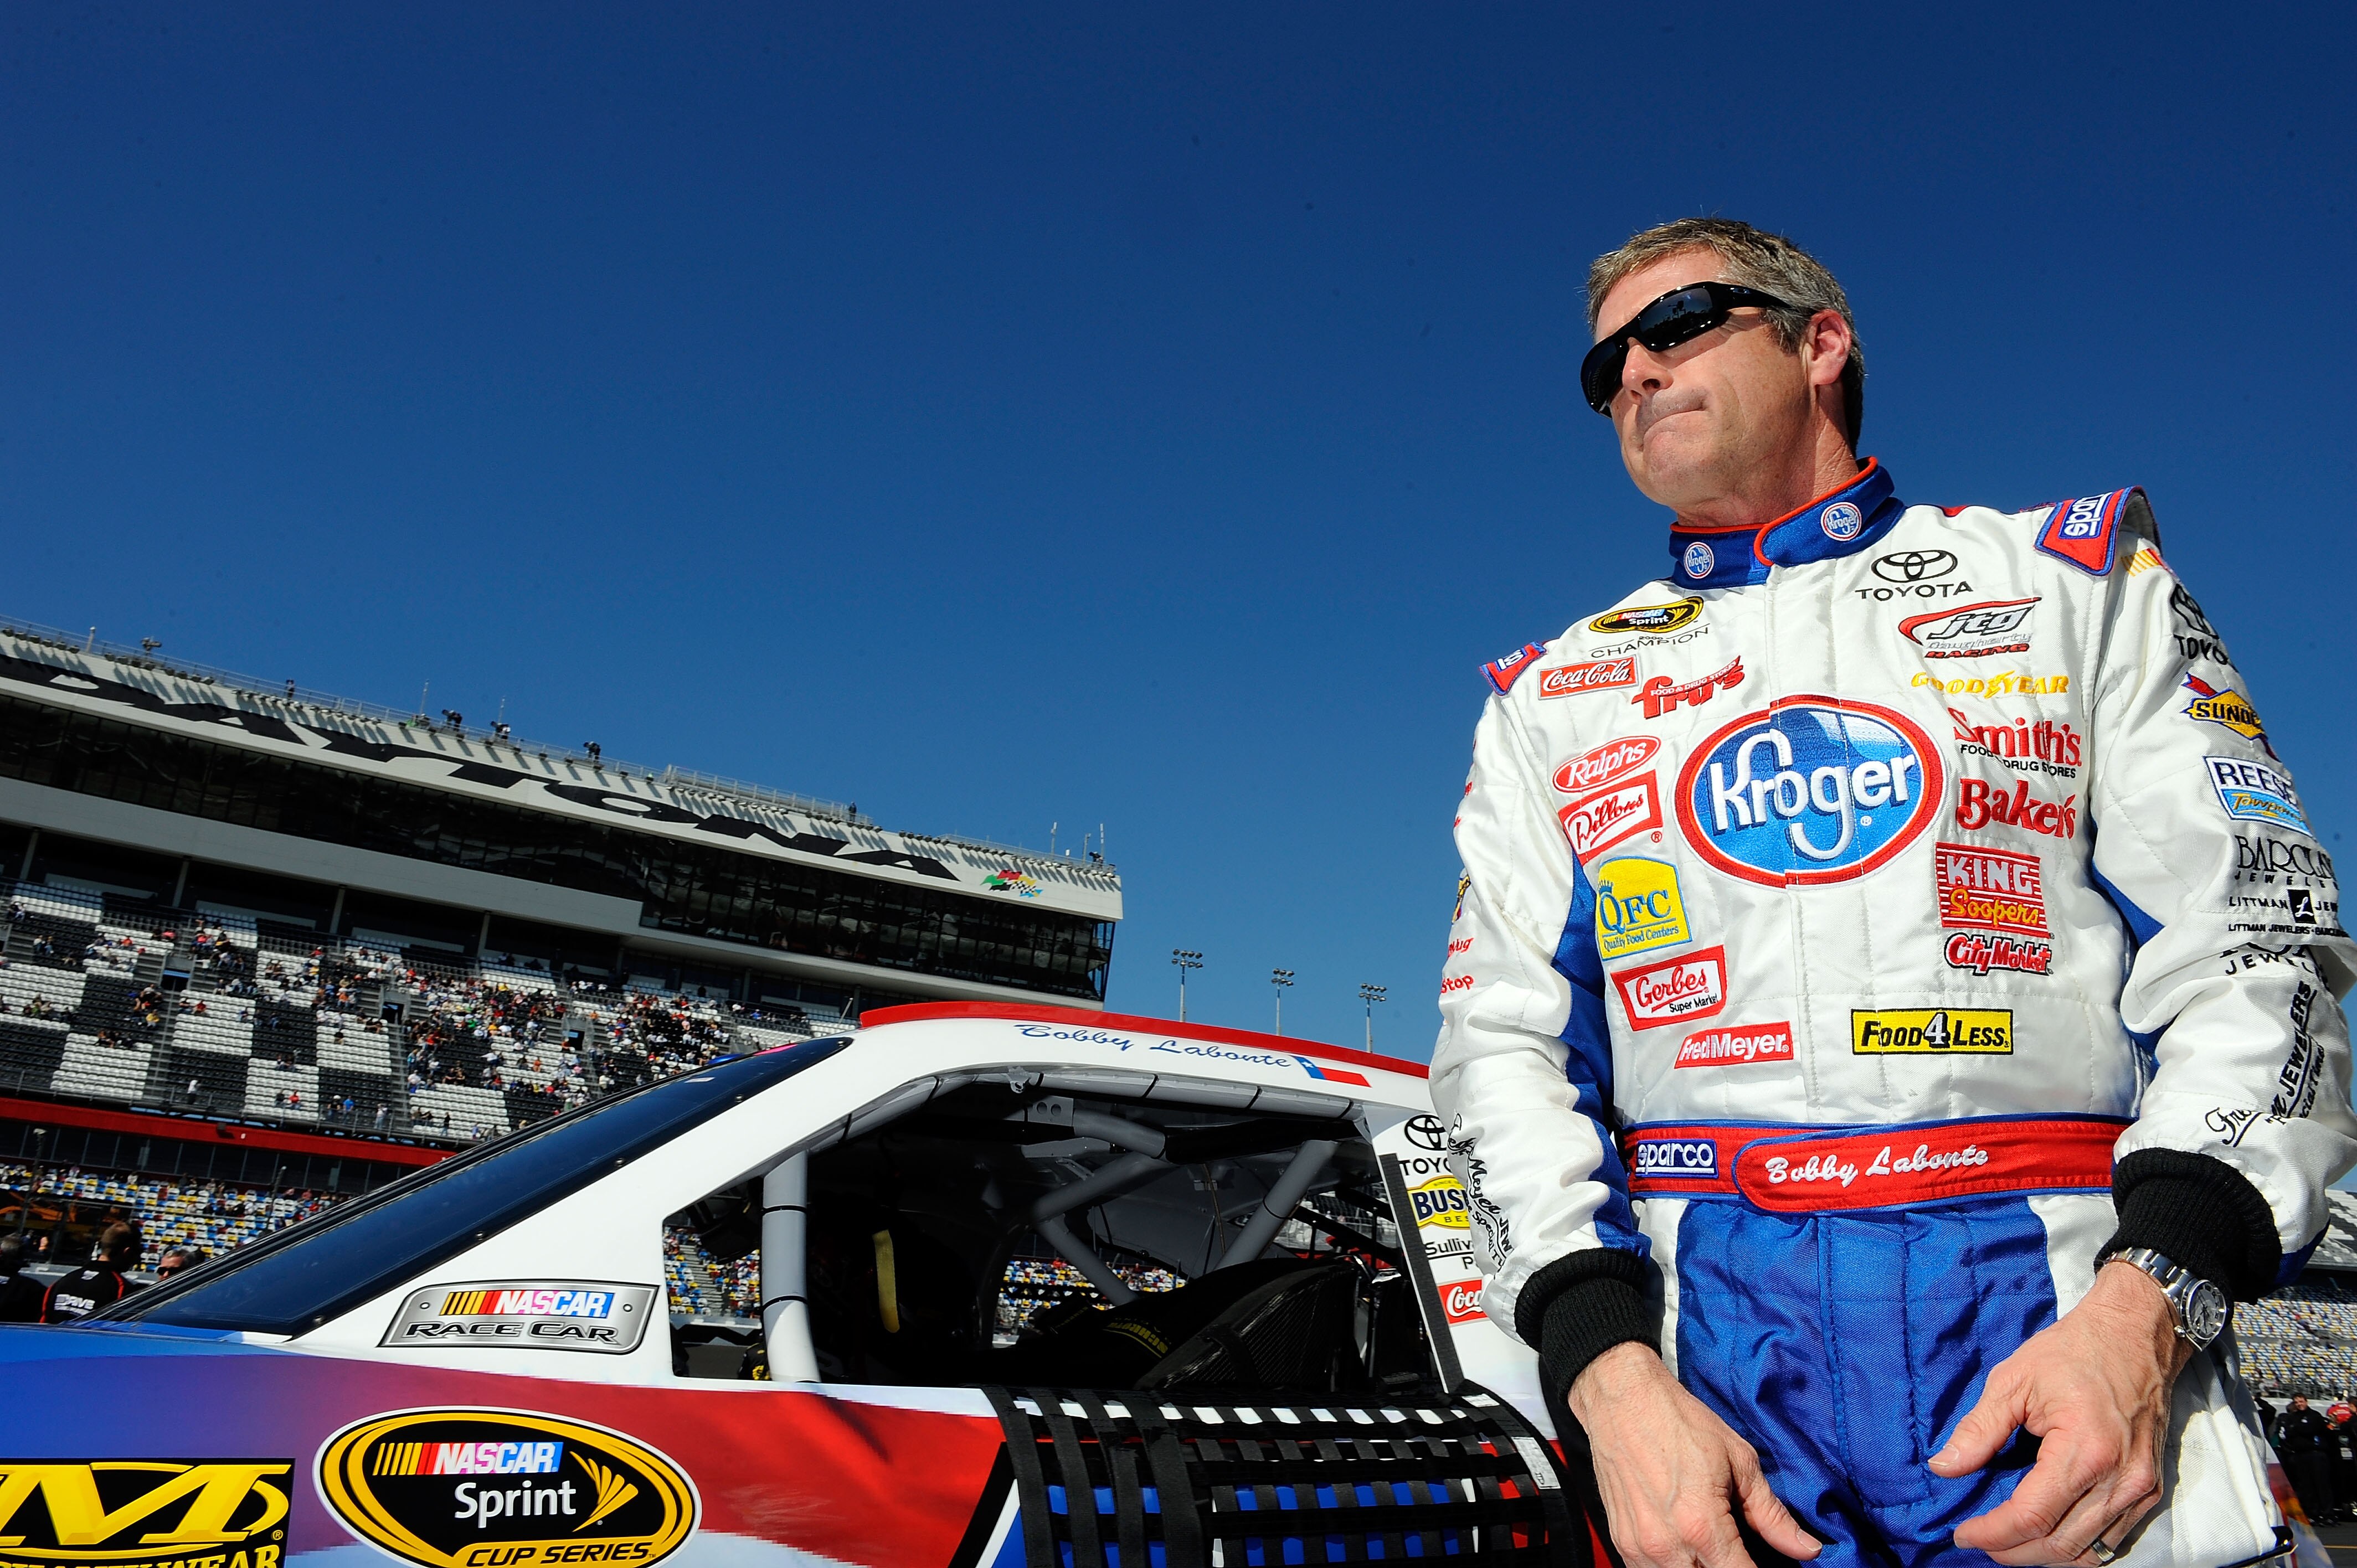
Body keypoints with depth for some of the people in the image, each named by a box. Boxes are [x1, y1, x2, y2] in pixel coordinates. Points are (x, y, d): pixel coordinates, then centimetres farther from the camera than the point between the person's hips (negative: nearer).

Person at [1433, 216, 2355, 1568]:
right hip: (1699, 1350, 1)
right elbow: (1505, 1043, 6)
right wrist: (1607, 1369, -10)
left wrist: (2147, 1306, -15)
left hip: (2068, 1341, -1)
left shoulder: (2069, 579, 10)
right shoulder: (1552, 698, 13)